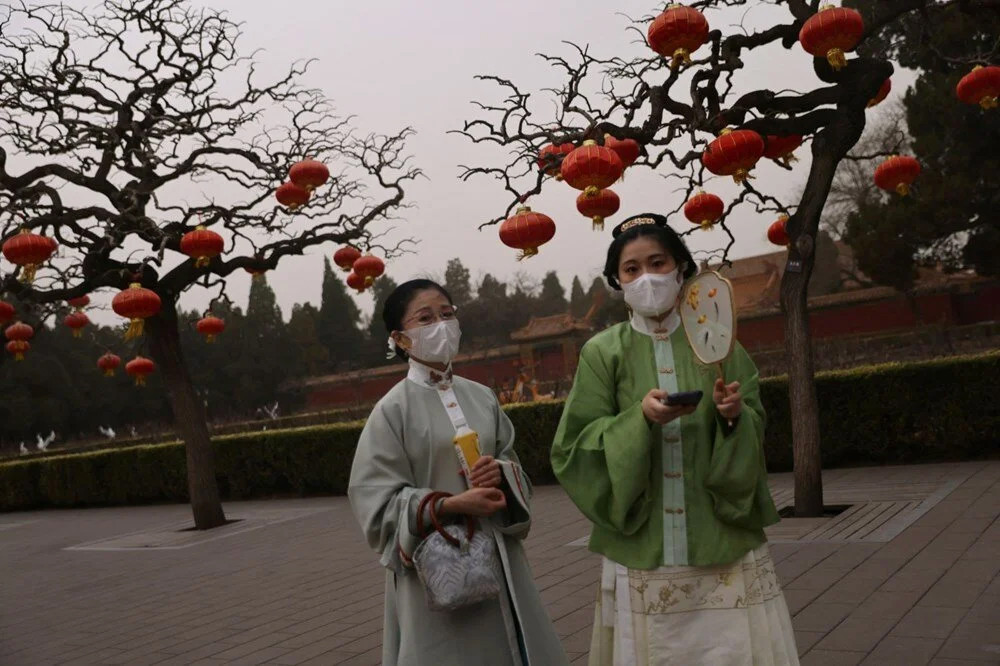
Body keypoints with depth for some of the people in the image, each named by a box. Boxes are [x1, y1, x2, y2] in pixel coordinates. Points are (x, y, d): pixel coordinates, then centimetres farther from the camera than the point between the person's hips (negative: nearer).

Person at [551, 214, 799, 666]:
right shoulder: (603, 353, 1)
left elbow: (756, 437, 5)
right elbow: (573, 450, -5)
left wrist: (734, 416, -17)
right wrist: (640, 419, -20)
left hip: (725, 548, 1)